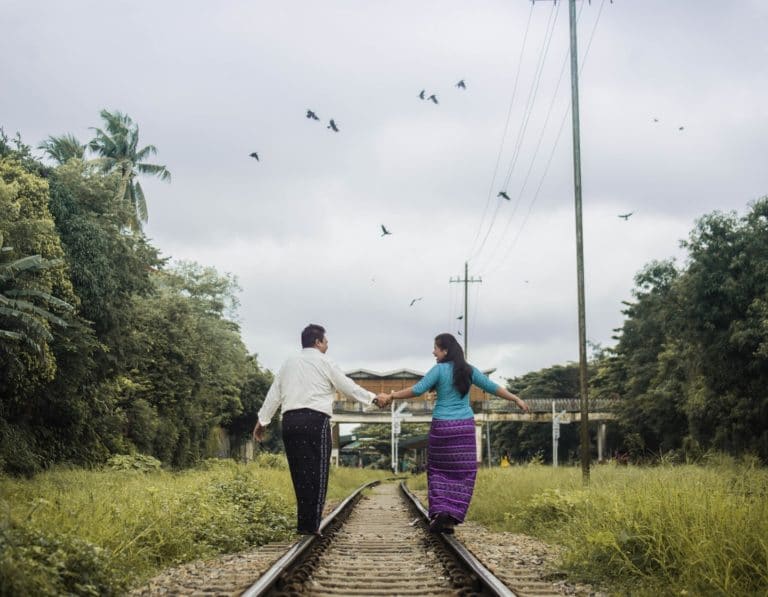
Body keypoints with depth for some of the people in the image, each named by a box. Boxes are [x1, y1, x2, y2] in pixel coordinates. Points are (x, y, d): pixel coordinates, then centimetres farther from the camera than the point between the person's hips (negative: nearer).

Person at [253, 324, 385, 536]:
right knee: (316, 472, -2)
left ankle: (303, 523, 12)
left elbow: (274, 394, 17)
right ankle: (311, 524, -5)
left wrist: (262, 420, 21)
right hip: (315, 421, -6)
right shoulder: (324, 363, 2)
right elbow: (348, 386, 4)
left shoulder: (289, 364, 18)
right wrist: (372, 398, 15)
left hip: (290, 421, 6)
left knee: (300, 472, 10)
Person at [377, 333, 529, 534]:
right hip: (465, 426, 2)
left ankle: (439, 511, -2)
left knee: (438, 469, 13)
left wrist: (391, 396, -7)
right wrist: (517, 399, 15)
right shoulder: (469, 370, 5)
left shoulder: (439, 369, -7)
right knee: (462, 473, 7)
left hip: (442, 427, -2)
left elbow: (417, 390, -13)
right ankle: (451, 518, 0)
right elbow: (492, 387, 6)